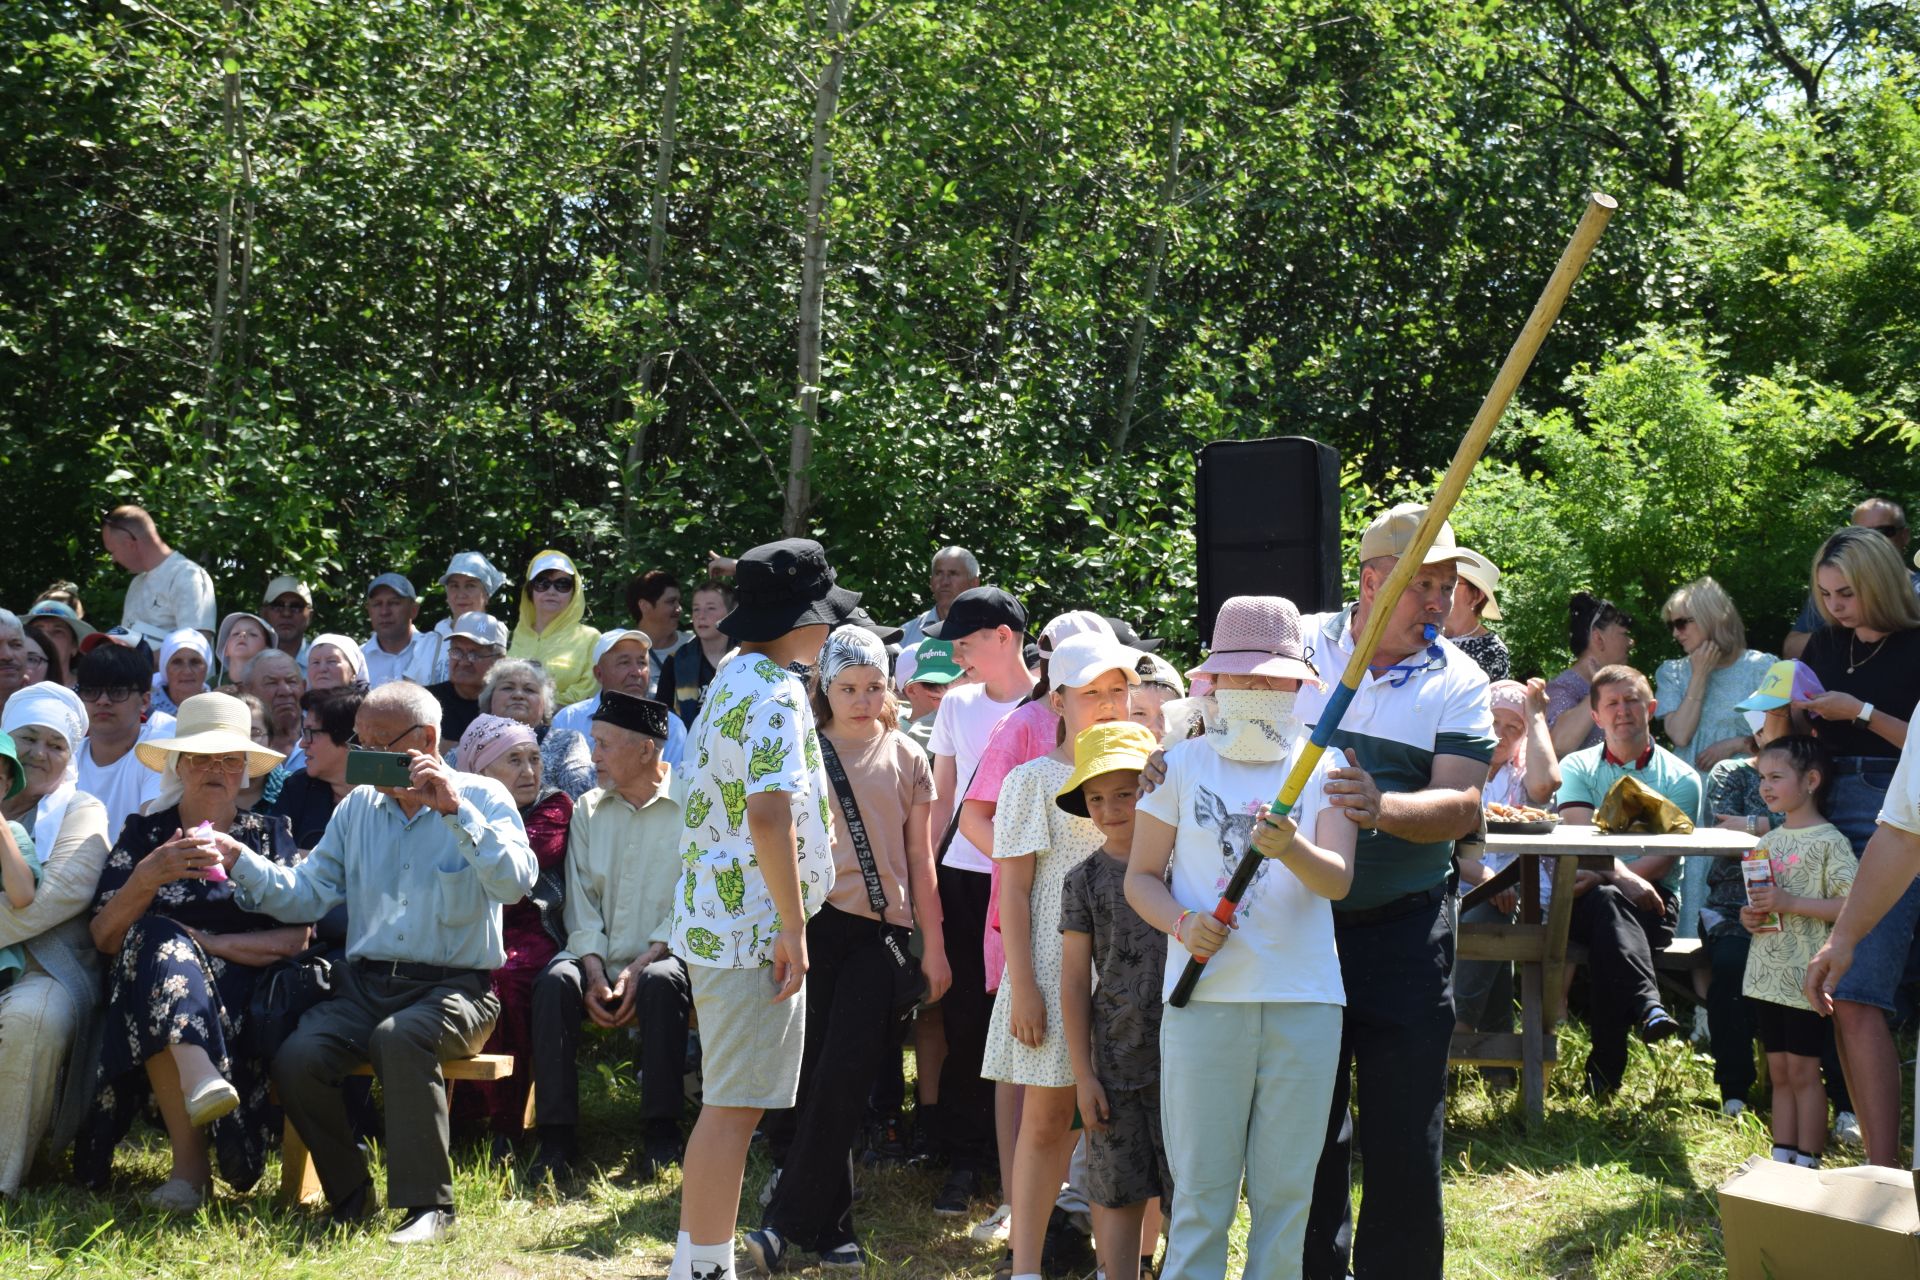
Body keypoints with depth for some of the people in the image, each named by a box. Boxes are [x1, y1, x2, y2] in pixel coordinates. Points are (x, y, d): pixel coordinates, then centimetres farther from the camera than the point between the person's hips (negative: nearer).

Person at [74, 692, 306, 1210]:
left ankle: (190, 1162, -37)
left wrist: (212, 944, -12)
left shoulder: (270, 835, 16)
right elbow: (104, 938, 2)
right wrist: (148, 877, -17)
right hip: (147, 984, 1)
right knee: (159, 940, -36)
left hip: (241, 991, -1)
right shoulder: (142, 834, 16)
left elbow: (296, 937, 3)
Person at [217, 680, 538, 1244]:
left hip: (454, 987, -5)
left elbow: (516, 883, -16)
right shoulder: (358, 806, 16)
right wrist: (241, 862, -5)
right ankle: (350, 1195, 0)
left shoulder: (483, 799, 2)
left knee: (400, 1037, -37)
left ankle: (429, 1204, -25)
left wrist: (454, 810, -20)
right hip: (365, 983, 5)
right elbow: (306, 895, 10)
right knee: (296, 1060, -22)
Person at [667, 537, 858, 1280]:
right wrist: (792, 927, -22)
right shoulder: (776, 695, -16)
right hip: (754, 929, -10)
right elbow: (769, 815, -26)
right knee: (736, 1107, -6)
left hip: (716, 920, 10)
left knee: (726, 1103, 16)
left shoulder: (734, 679, 15)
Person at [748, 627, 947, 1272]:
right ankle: (830, 1225, 10)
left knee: (843, 1081, -9)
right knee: (814, 1078, 0)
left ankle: (787, 1222, -8)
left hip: (880, 933, 0)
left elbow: (920, 858, 12)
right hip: (813, 921, 0)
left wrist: (933, 943, 9)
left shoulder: (906, 758, 9)